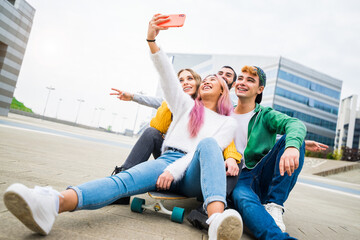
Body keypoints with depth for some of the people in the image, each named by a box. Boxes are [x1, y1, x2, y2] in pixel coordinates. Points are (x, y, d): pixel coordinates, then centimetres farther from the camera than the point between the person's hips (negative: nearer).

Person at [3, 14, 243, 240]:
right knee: (126, 178, -29)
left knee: (207, 144, -34)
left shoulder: (228, 122, 13)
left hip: (194, 174, -1)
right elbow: (167, 76, 7)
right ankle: (55, 203, -54)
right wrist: (152, 40, -5)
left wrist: (174, 171, -17)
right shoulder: (187, 106, 20)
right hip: (167, 162, 2)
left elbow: (209, 149, -3)